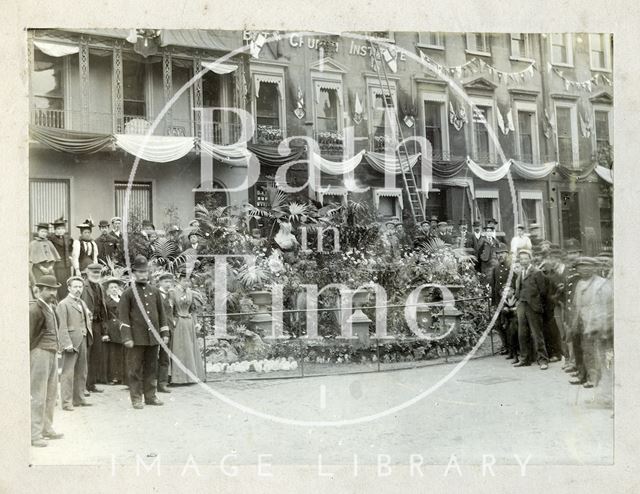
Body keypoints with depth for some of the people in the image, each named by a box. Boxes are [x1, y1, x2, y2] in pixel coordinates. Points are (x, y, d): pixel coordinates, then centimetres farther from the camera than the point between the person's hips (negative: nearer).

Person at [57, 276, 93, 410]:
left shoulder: (82, 303, 18)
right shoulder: (63, 304, -7)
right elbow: (62, 327, -13)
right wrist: (67, 344, -20)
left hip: (83, 341, 8)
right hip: (71, 342, -8)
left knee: (81, 372, 13)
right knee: (68, 373, -6)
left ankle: (79, 398, 22)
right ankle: (67, 402, -2)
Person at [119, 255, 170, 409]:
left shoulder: (155, 291, 11)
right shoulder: (128, 293, -2)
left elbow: (161, 314, 14)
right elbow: (124, 317, -6)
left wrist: (165, 333, 8)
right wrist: (127, 338, -12)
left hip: (153, 337, 4)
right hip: (136, 338, -4)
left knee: (152, 368, 10)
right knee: (135, 369, 1)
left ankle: (150, 396, 19)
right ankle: (136, 398, 9)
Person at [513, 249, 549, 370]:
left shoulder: (536, 273, -4)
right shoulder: (520, 274, 16)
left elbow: (542, 291, -5)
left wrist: (539, 305, -5)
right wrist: (519, 301, 9)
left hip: (533, 307, -6)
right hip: (521, 306, 6)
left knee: (537, 335, -4)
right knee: (522, 335, 8)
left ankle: (542, 360, 2)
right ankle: (525, 359, 17)